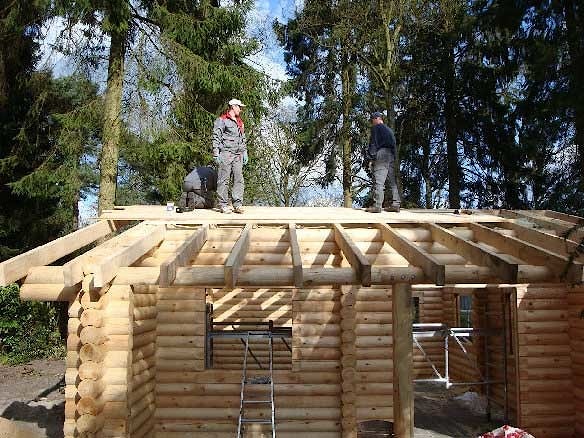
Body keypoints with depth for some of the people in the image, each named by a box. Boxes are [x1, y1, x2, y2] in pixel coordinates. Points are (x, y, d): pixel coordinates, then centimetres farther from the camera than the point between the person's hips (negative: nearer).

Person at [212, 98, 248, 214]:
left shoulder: (240, 122, 23)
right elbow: (216, 137, -5)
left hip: (238, 155, 7)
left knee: (239, 179, 2)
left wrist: (245, 152, 18)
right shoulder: (222, 120, 0)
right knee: (224, 180, -4)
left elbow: (243, 138, 28)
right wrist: (216, 154, -11)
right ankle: (223, 205, -1)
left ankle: (238, 204, 5)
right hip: (226, 153, -7)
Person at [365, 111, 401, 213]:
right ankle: (396, 204, 4)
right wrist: (393, 158, 19)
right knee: (393, 182, 6)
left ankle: (377, 205, -21)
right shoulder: (389, 130, 27)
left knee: (378, 181, -14)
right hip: (391, 156, 8)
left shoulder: (376, 128, 3)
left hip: (381, 154, -8)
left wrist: (371, 158, -9)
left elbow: (373, 143, -6)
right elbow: (393, 144, 23)